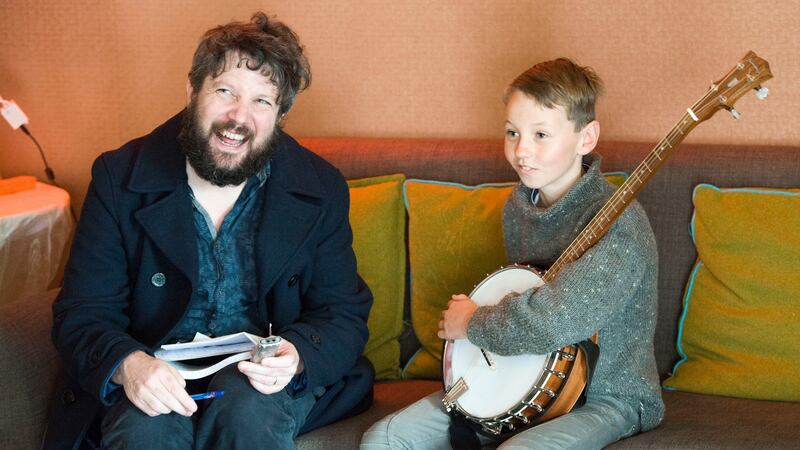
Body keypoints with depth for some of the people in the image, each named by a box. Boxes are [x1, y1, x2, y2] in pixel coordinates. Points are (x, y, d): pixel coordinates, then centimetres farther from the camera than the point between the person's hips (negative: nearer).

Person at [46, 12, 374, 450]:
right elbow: (82, 315, -4)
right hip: (157, 376, -1)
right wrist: (127, 363, -28)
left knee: (249, 408, -32)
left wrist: (297, 356, -23)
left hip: (262, 379, 1)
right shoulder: (119, 178, -4)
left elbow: (343, 315, 1)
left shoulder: (322, 189, -2)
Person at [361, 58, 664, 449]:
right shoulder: (518, 206, 4)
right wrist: (477, 311, -1)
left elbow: (550, 324, -35)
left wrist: (470, 322, -17)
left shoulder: (618, 224, -23)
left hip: (606, 394, -7)